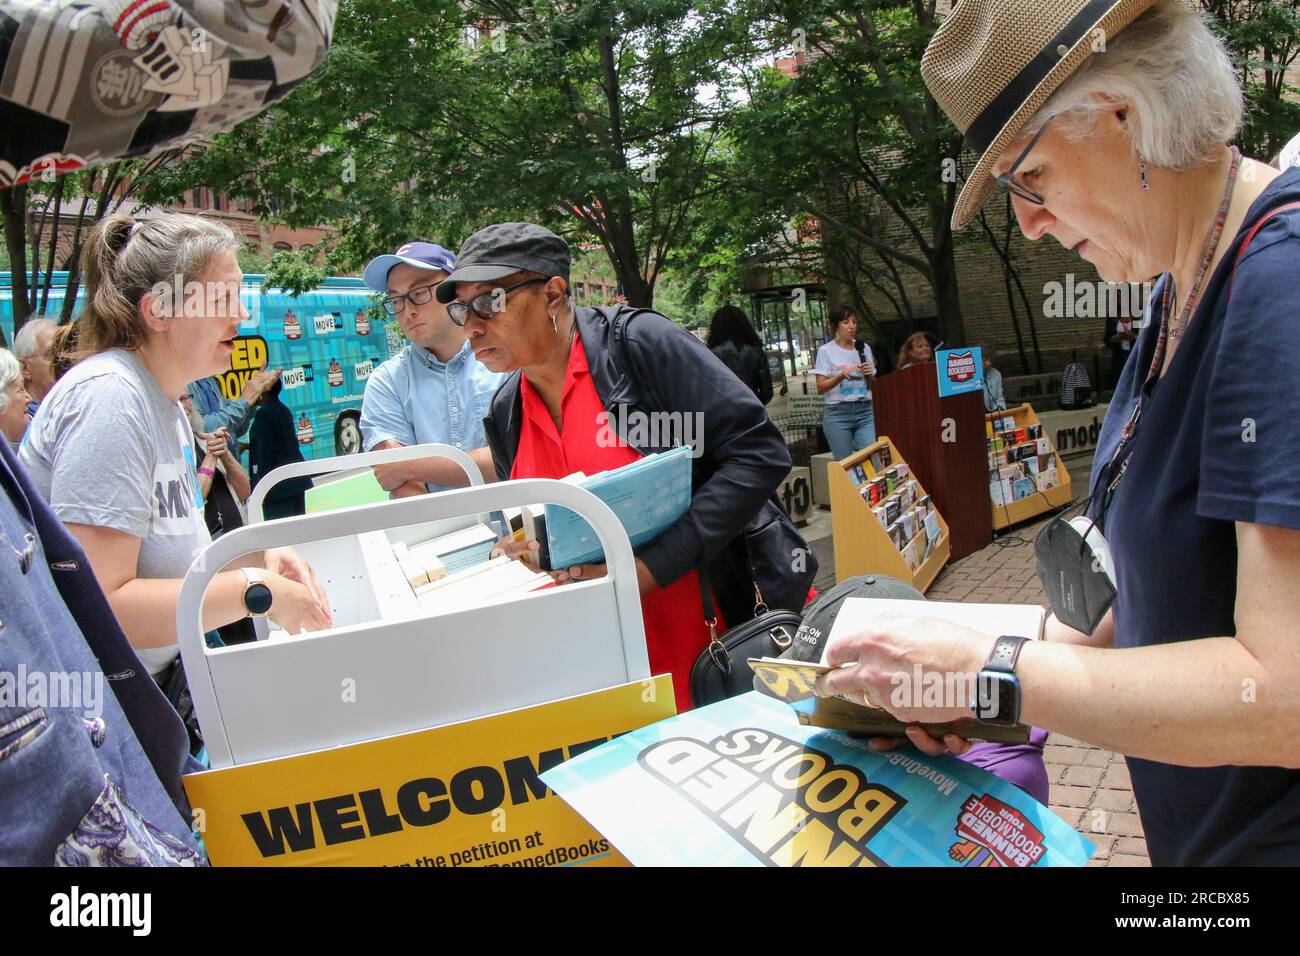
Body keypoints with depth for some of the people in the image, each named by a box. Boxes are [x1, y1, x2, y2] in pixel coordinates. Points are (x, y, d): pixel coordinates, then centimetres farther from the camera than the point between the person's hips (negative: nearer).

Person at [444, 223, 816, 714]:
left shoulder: (638, 341, -15)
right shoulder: (504, 414, 5)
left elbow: (759, 453, -20)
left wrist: (651, 568, -24)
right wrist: (529, 551, -8)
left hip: (740, 615, -5)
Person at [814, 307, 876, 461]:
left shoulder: (864, 348, 12)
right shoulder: (826, 351, 0)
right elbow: (820, 388, -4)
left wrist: (869, 375, -3)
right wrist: (841, 376, -19)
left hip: (865, 410, 3)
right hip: (837, 413, -3)